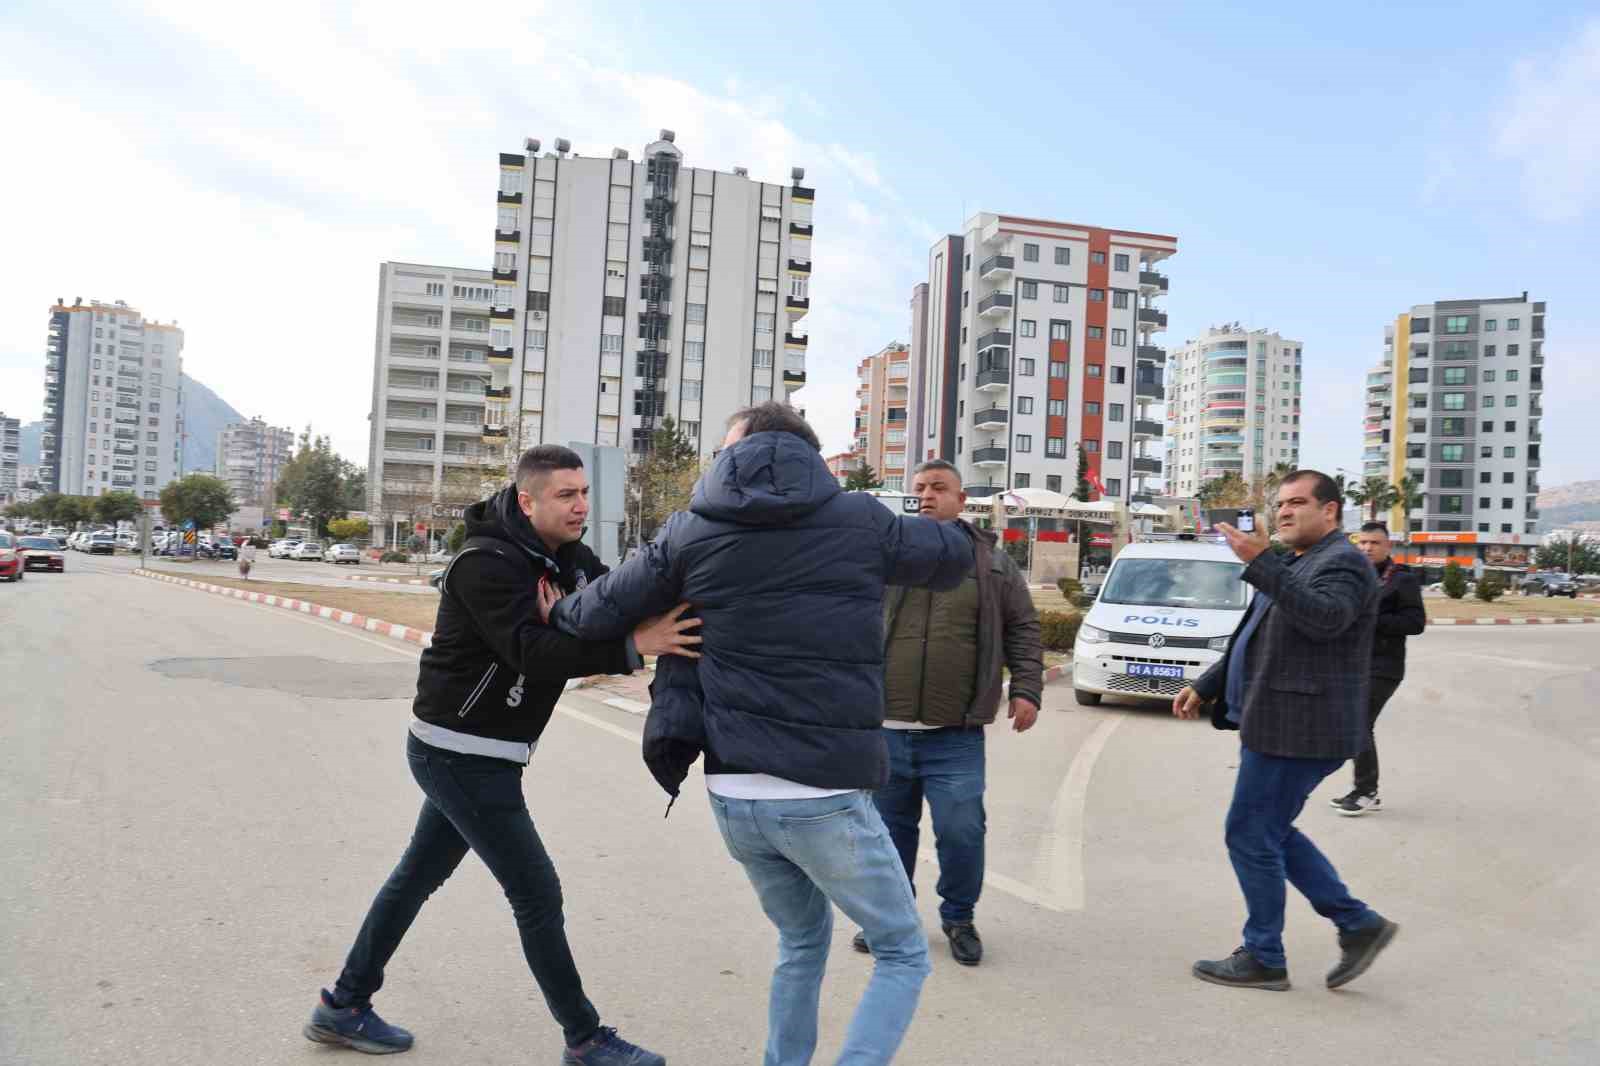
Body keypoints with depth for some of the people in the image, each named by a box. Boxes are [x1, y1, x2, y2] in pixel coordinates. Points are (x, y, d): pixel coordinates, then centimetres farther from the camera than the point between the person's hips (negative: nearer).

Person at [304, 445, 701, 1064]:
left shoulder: (566, 555, 3)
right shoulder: (486, 563, -23)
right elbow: (533, 653, -33)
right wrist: (633, 647, -42)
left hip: (471, 754, 9)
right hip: (460, 754, -9)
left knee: (418, 876, 20)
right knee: (537, 893, -1)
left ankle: (342, 1008, 37)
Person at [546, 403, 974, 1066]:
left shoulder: (691, 531, 3)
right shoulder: (859, 521, -1)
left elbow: (601, 615, 11)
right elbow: (956, 555, 14)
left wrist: (558, 611, 32)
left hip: (735, 797, 4)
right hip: (826, 796, -4)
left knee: (803, 941, 27)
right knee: (903, 954, 13)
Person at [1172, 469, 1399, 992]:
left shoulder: (1343, 563, -11)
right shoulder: (1298, 565, 21)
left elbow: (1324, 618, -32)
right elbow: (1254, 642, 26)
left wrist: (1261, 562, -36)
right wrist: (1205, 687, 21)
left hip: (1298, 731, -10)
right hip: (1280, 727, 10)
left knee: (1252, 837, -2)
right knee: (1269, 834, 17)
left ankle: (1263, 958, 11)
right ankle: (1359, 924, 23)